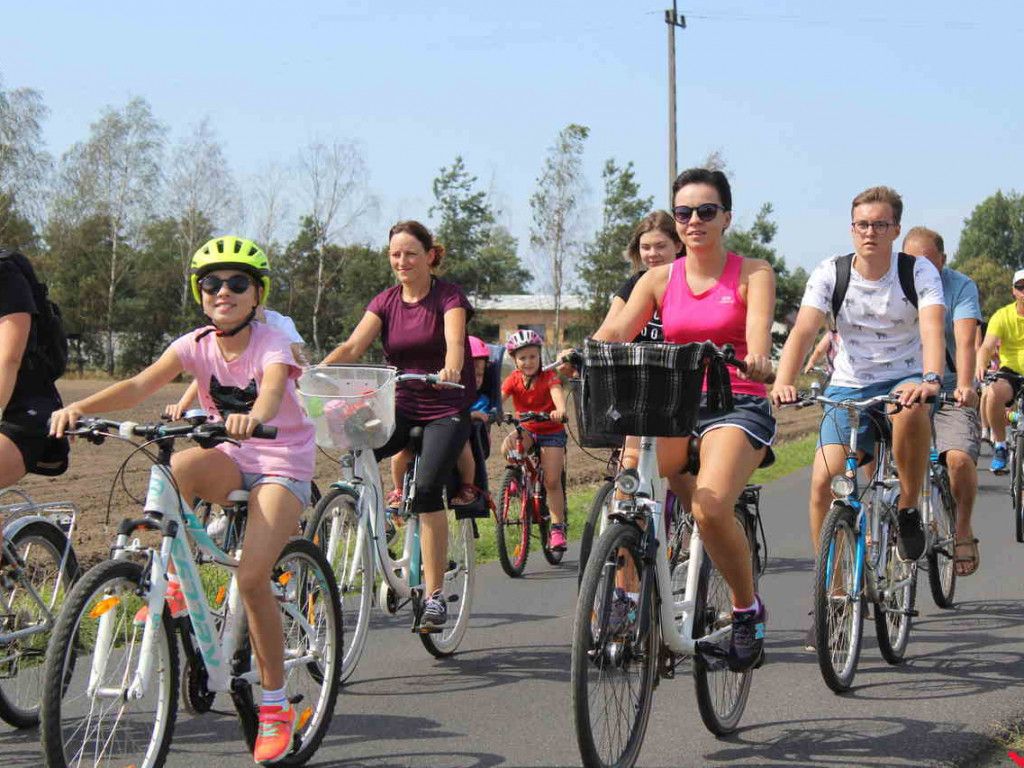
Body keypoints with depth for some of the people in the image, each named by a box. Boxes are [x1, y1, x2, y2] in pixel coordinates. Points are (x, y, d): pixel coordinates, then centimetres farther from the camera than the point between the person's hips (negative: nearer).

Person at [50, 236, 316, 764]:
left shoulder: (272, 344, -16)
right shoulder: (197, 345, -5)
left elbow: (272, 392, -38)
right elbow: (140, 385, -21)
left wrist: (252, 418, -63)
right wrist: (79, 408, -39)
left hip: (281, 465, -4)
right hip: (229, 460, 4)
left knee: (252, 577, -20)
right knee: (178, 467, -33)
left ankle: (275, 706, -4)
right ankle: (174, 577, -11)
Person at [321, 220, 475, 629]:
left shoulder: (449, 296, -6)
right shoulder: (385, 302, 5)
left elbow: (454, 341, -25)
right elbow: (353, 346, -8)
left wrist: (450, 370, -48)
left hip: (446, 408, -4)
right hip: (401, 405, 4)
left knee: (427, 489, -21)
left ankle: (435, 595, -12)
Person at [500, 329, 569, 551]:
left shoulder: (548, 377, -16)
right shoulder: (513, 379, -8)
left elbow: (557, 393, -35)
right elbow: (499, 397, -22)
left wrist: (560, 410, -59)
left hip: (551, 431, -2)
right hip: (526, 429, 2)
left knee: (552, 481, -8)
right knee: (508, 448, -32)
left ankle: (557, 528, 4)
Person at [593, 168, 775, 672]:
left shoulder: (752, 274, 5)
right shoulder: (659, 280, 11)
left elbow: (758, 329, -14)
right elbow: (616, 331, -3)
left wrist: (757, 359, -38)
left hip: (738, 405, -3)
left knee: (710, 509, -29)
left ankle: (748, 609, -2)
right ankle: (628, 589, -17)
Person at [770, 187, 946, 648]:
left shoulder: (919, 272, -9)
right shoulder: (830, 273, -5)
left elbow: (933, 326, -26)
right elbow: (803, 330, -18)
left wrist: (930, 378, -46)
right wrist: (783, 383, -37)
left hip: (903, 381, -2)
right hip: (848, 387, 2)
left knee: (912, 407, -40)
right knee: (823, 479, -18)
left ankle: (909, 510, -15)